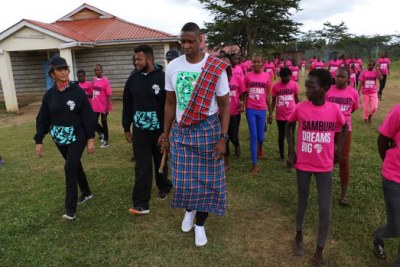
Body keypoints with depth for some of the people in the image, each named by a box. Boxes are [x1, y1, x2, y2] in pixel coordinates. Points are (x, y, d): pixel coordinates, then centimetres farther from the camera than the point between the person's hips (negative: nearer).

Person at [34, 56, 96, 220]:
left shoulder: (77, 91, -9)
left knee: (70, 168, -12)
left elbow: (88, 116, -9)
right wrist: (38, 141, 1)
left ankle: (70, 209, -4)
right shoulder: (49, 95, 1)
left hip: (77, 137, -4)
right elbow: (42, 119, 5)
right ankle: (86, 193, 39)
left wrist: (90, 138, -12)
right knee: (75, 165, 18)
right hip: (60, 138, 5)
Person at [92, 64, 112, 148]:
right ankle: (101, 133, 32)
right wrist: (92, 104, 11)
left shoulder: (105, 81, -14)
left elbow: (108, 95, -15)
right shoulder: (94, 80, 5)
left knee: (104, 123, 6)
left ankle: (106, 141, 19)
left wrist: (107, 108, -18)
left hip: (103, 107, -5)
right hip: (95, 106, 5)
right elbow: (93, 92, 12)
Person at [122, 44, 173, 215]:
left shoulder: (162, 78, -10)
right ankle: (141, 203, 6)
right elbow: (127, 105, 9)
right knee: (142, 167, 2)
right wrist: (126, 128, 10)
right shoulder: (133, 78, 3)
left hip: (159, 129, -2)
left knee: (161, 162, 17)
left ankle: (164, 187, 42)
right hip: (140, 129, 3)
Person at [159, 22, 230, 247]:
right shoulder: (173, 67, -1)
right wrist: (165, 134, 8)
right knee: (183, 177, 8)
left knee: (207, 178, 6)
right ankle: (189, 210, 40)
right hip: (180, 130, 2)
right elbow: (170, 103, 6)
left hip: (208, 129, -2)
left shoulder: (216, 68, -10)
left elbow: (224, 105, -7)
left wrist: (223, 138, -13)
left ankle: (200, 224, 26)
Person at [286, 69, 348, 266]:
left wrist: (338, 149, 4)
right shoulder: (300, 108, -11)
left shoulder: (334, 109, -10)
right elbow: (289, 126, 7)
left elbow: (344, 126, 10)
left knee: (325, 211, 1)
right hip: (303, 165, 0)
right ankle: (299, 236, 41)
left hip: (325, 167, 0)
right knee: (302, 204, 14)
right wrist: (291, 151, 0)